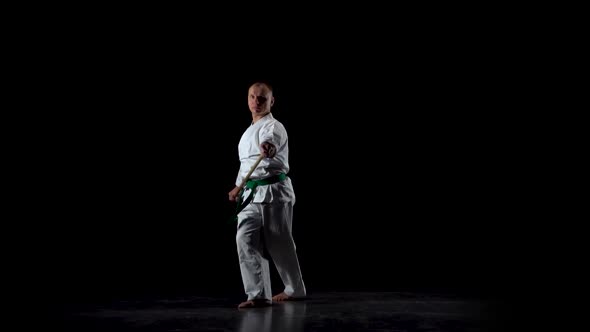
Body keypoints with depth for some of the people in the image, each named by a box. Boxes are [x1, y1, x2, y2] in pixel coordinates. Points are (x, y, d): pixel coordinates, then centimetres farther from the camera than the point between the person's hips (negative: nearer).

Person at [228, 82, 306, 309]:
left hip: (273, 191, -7)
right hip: (251, 194, 8)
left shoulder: (274, 127, -10)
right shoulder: (249, 132, 17)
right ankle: (258, 294, 3)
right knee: (245, 240, -4)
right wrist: (239, 187, 22)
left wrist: (268, 148, -58)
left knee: (278, 244, 0)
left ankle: (295, 289, 19)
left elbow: (271, 141, -36)